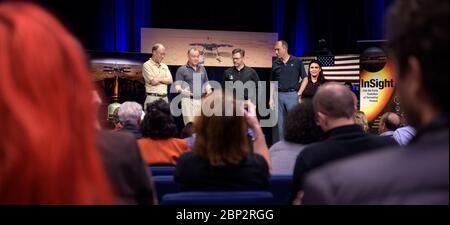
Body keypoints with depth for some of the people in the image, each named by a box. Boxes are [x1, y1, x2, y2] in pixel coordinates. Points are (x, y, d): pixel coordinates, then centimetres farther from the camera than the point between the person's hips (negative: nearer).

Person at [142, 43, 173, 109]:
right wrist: (164, 80, 0)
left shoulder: (164, 66, 17)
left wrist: (159, 79, -8)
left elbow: (170, 81, 6)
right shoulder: (147, 65, -2)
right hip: (152, 98, -5)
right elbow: (153, 81, -11)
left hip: (165, 98, 6)